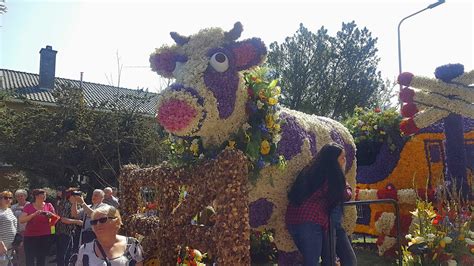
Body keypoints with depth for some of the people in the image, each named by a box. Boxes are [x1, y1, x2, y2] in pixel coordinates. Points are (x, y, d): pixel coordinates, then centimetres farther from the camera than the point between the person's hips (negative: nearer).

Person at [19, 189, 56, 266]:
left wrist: (50, 214, -13)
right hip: (30, 237, -1)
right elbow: (21, 220, -9)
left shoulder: (49, 206, 4)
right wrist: (34, 214, -20)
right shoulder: (28, 207, 0)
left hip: (45, 236, 1)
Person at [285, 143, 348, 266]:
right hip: (310, 221, -7)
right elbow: (342, 196, 8)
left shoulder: (310, 170, 18)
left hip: (292, 219, 7)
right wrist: (345, 187, 30)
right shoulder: (332, 175, -2)